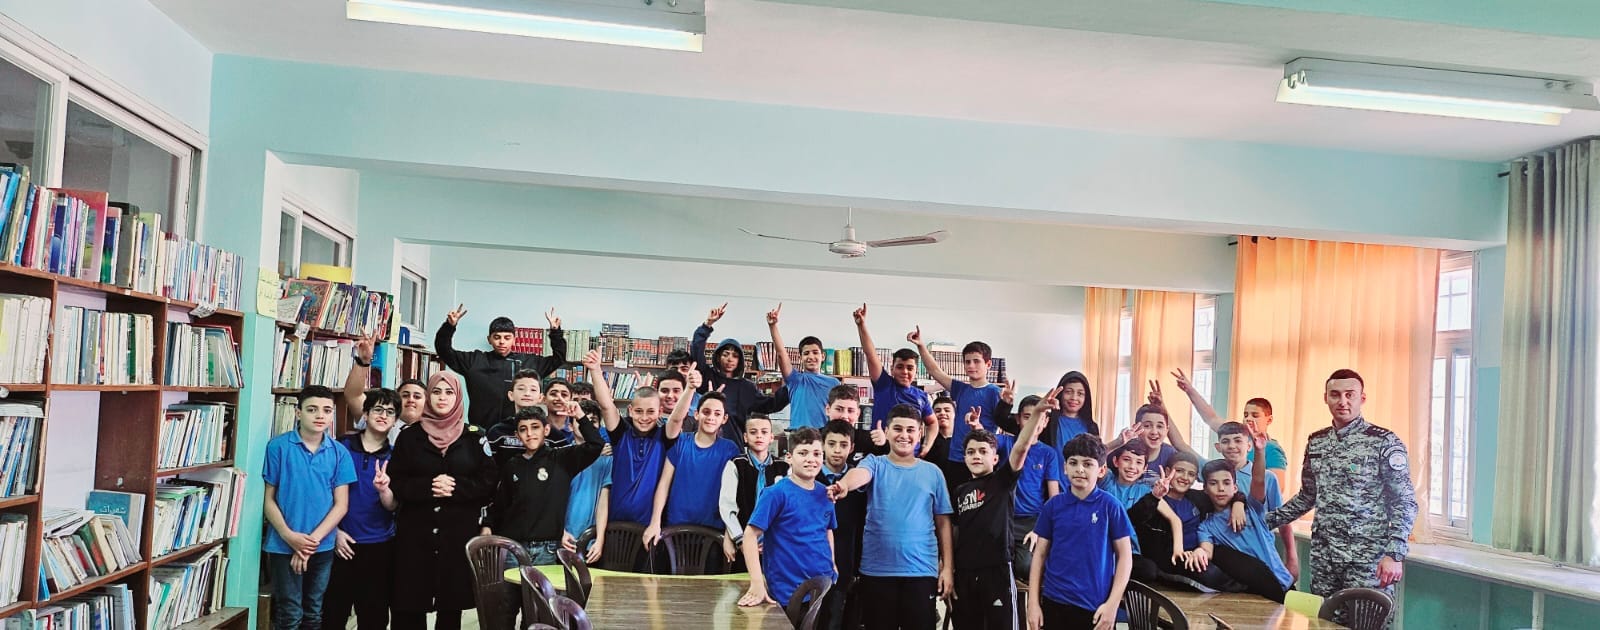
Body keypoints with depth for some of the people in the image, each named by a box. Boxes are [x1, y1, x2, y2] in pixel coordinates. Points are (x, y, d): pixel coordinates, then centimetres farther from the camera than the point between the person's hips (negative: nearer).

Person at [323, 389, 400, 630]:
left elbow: (393, 506, -5)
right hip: (341, 542, -1)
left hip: (379, 547, 1)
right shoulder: (342, 447, -1)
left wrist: (383, 489, -27)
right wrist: (335, 530, -3)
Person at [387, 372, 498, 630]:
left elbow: (488, 484, -1)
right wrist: (427, 487, -16)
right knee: (409, 608, 0)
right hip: (415, 534, 0)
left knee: (451, 608, 6)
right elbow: (395, 483, 0)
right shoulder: (409, 437, 6)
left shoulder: (475, 436, 5)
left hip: (459, 534, 0)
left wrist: (455, 486, -16)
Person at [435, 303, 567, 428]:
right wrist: (450, 326, -7)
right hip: (481, 430, 0)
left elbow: (558, 358, 14)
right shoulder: (475, 360, 8)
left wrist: (555, 332, 3)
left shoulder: (529, 362, 10)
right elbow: (444, 351, 8)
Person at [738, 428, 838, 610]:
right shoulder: (776, 493, -12)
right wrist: (757, 584, -23)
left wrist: (832, 567, 8)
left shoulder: (825, 494, 5)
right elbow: (750, 535, -14)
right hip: (789, 594, -5)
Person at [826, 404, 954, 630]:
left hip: (922, 570, 1)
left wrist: (948, 567, 4)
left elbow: (943, 523, 9)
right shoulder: (875, 464, 3)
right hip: (876, 570, -1)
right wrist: (844, 485, -45)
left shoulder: (932, 472, 7)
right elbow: (859, 473, -22)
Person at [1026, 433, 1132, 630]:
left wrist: (1113, 603, -8)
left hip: (1096, 607, -2)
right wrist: (1033, 602, 0)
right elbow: (1040, 554, 5)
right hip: (1055, 604, 2)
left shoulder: (1110, 506, -4)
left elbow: (1125, 555, -1)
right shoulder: (1053, 505, 2)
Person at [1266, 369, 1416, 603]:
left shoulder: (1384, 442, -7)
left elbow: (1404, 503, -8)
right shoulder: (1316, 442, 10)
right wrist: (1266, 521, 13)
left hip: (1367, 559, -5)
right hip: (1322, 556, 5)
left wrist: (1394, 555, -17)